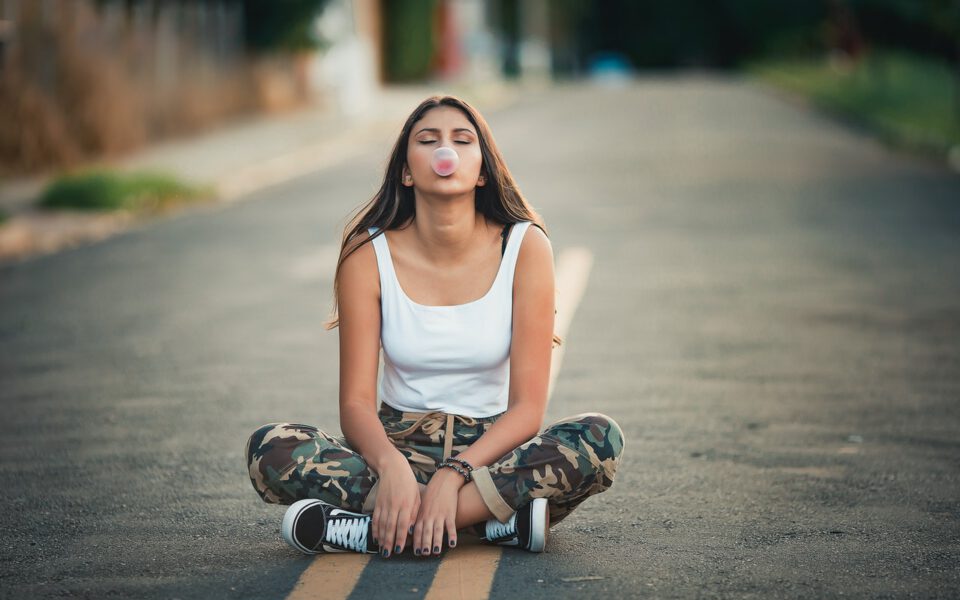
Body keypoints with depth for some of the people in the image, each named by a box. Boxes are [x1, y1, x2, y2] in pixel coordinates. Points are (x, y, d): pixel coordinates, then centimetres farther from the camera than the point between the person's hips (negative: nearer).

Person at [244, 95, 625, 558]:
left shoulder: (524, 247, -9)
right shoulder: (369, 254, -7)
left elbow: (528, 406, -12)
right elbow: (356, 403, -11)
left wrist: (454, 474, -29)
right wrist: (391, 466, -33)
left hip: (490, 447, 0)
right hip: (398, 444, 0)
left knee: (601, 438, -30)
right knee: (268, 451, -26)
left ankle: (374, 529, -30)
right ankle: (498, 520, -28)